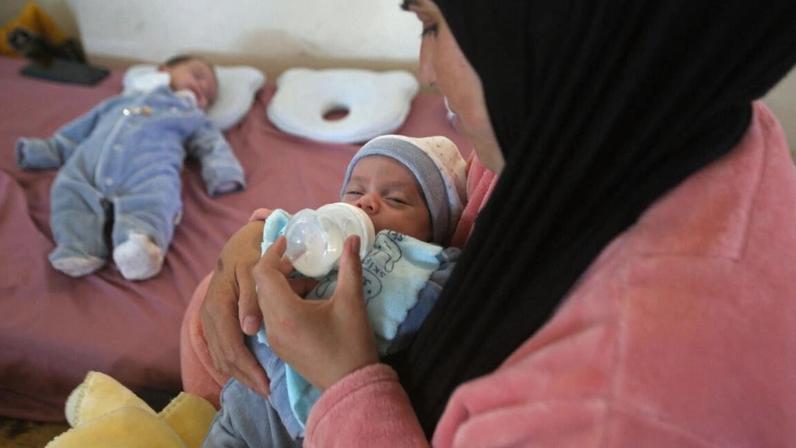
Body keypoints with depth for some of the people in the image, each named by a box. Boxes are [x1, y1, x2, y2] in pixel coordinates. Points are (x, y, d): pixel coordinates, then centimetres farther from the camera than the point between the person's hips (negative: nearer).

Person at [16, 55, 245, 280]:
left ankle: (139, 247, -60)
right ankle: (78, 249, -40)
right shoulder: (122, 101, 41)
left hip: (149, 167, -4)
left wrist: (223, 174, -3)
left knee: (156, 197, -36)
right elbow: (81, 128, 43)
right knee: (68, 190, -25)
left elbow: (212, 145, 17)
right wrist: (48, 150, 38)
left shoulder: (193, 116, 34)